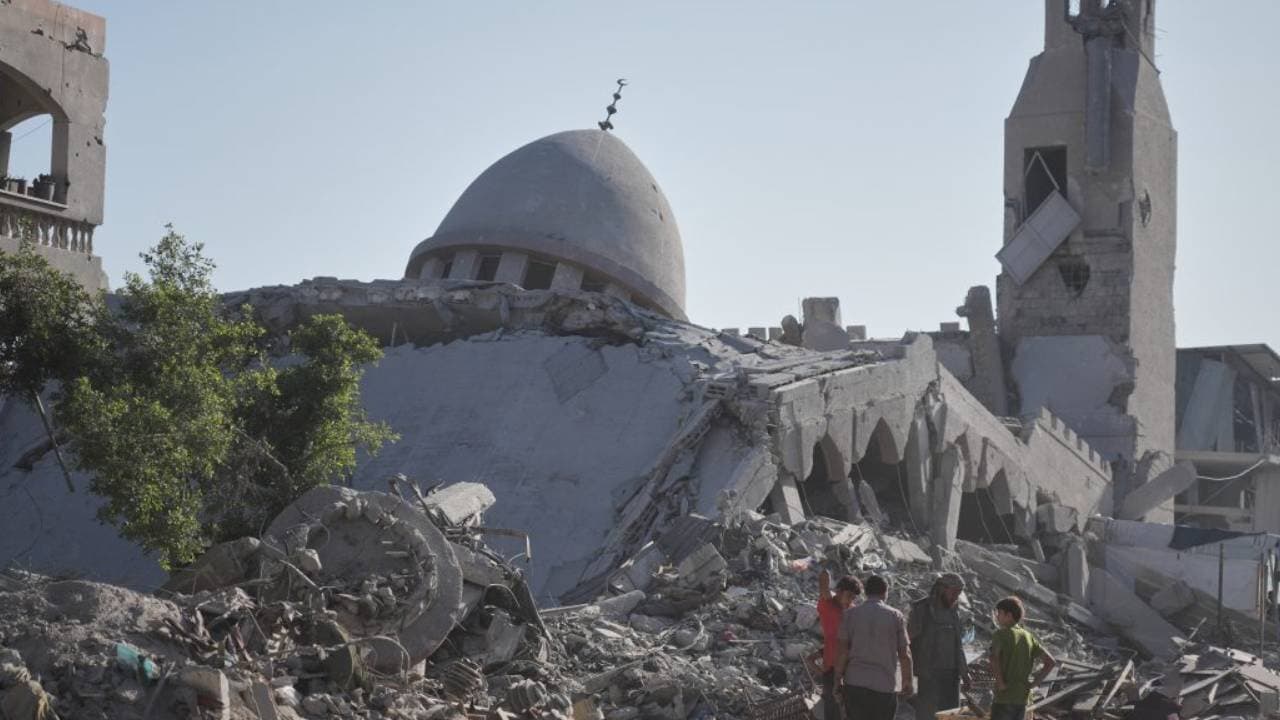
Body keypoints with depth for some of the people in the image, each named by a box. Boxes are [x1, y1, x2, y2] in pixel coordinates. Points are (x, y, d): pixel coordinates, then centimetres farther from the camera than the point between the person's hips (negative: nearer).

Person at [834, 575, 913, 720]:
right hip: (884, 685, -1)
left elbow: (842, 649, -3)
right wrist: (907, 682, 12)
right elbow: (904, 654, 1)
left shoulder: (850, 614, 2)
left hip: (854, 683, 1)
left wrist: (838, 679, 4)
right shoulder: (896, 617, 1)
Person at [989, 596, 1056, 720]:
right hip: (1023, 697, 7)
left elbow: (994, 658, -27)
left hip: (1004, 697, -7)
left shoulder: (1001, 634, -8)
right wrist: (1034, 683, 6)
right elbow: (1050, 662, 9)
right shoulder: (1029, 637, 11)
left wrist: (1000, 683, -18)